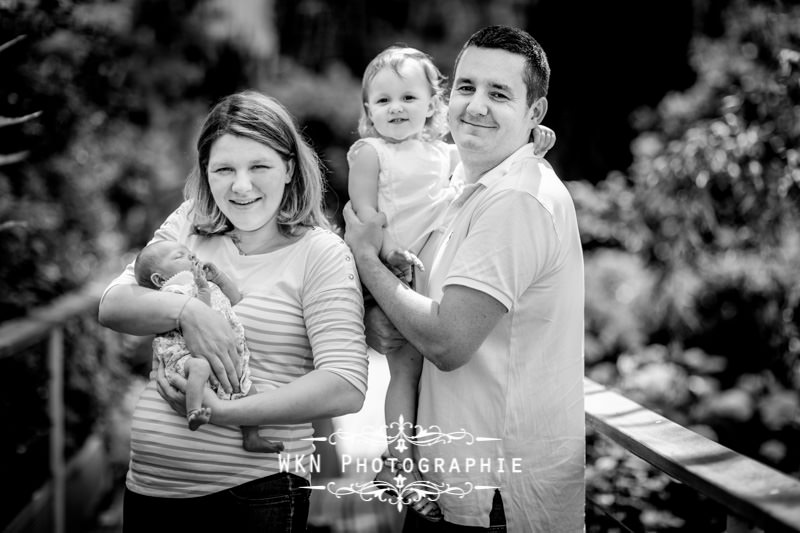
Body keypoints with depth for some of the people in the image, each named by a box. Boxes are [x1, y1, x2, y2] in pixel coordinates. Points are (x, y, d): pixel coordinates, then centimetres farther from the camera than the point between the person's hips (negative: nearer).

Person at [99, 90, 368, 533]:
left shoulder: (320, 253, -7)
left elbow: (346, 388, -17)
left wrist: (222, 413, -22)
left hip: (255, 495, -4)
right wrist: (184, 311, -20)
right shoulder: (189, 224, 7)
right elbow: (112, 306, -1)